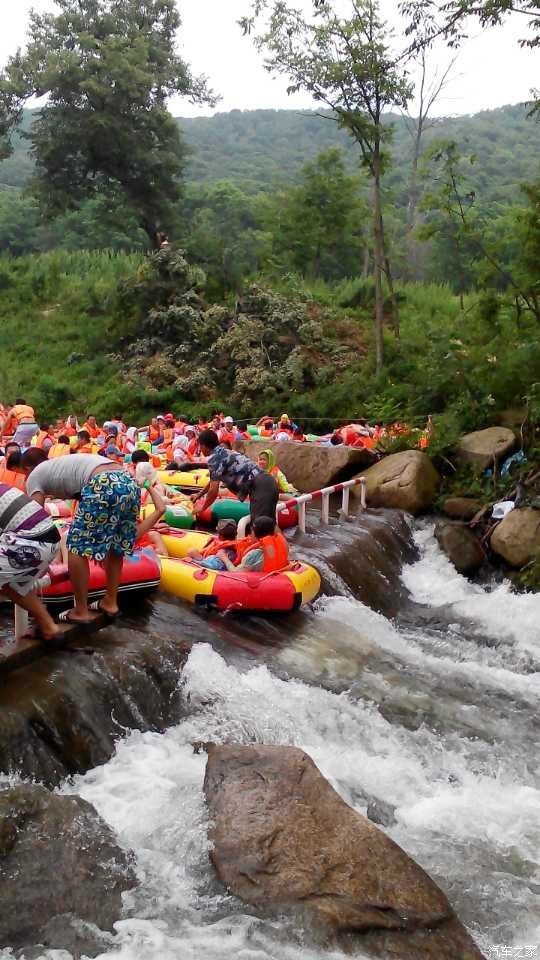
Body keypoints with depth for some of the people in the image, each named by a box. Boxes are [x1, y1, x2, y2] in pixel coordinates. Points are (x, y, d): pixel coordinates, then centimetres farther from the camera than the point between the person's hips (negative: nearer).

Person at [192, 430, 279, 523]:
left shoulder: (214, 458, -2)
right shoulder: (225, 452, 27)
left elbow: (214, 490, -6)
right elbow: (214, 481, 44)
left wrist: (202, 508, 11)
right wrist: (199, 495, 57)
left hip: (260, 486, -10)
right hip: (268, 483, 10)